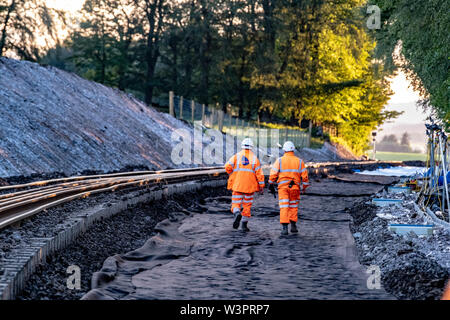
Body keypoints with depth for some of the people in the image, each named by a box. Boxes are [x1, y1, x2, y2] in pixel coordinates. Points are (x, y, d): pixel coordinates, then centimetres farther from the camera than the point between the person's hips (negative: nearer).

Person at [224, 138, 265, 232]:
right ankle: (244, 224, 14)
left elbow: (228, 166, -12)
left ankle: (237, 214, -28)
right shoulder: (254, 158, 2)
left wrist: (232, 175, 8)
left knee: (236, 204, 4)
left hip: (237, 185, -1)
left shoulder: (236, 156, 1)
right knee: (247, 205, 13)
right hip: (249, 185, 1)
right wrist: (261, 186, 0)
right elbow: (259, 173, -3)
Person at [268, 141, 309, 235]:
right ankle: (293, 226, 17)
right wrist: (304, 187, 16)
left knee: (284, 207, -1)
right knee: (293, 206, 17)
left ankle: (284, 227, -10)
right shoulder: (299, 161, 3)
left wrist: (270, 184, 9)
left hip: (283, 187, -2)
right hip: (295, 188, 2)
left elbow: (273, 174, -4)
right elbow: (304, 176, 4)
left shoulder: (279, 160, -2)